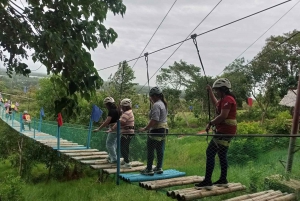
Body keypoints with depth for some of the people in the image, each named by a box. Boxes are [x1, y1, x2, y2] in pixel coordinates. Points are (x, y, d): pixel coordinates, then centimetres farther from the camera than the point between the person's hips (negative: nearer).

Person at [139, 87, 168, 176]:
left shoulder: (156, 105, -17)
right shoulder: (163, 104, 14)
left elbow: (154, 121, -25)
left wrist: (145, 128, -18)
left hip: (156, 130, -10)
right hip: (164, 129, 10)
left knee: (150, 151, 0)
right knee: (160, 150, 14)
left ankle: (149, 170, 7)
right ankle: (159, 168, 21)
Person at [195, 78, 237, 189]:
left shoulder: (227, 99, -15)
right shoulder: (224, 99, 17)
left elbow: (223, 116, -24)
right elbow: (216, 104, 36)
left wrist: (210, 123, -16)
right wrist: (210, 91, 31)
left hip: (225, 130, -11)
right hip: (227, 130, 11)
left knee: (210, 153, -10)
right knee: (222, 154, 16)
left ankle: (207, 181, -9)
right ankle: (223, 180, 23)